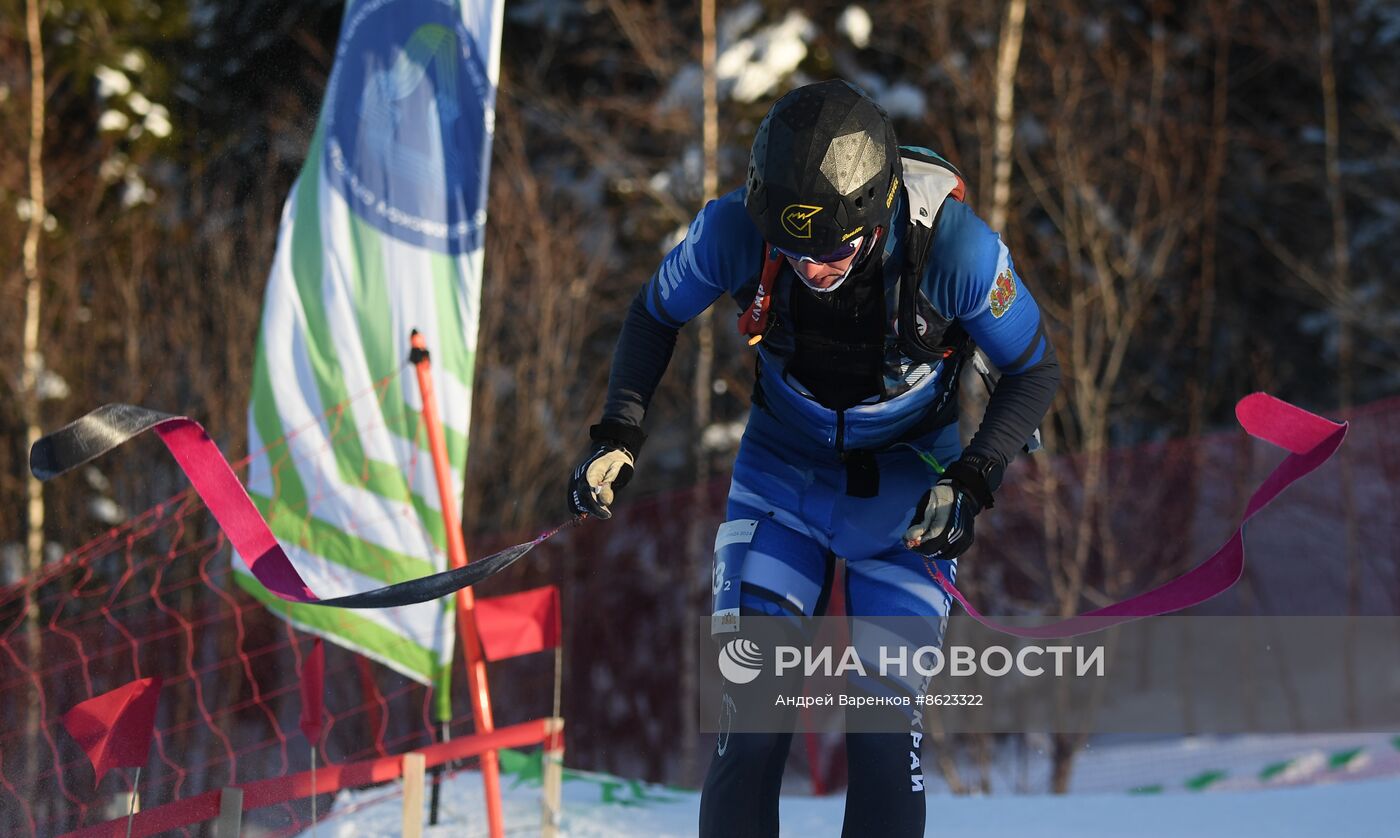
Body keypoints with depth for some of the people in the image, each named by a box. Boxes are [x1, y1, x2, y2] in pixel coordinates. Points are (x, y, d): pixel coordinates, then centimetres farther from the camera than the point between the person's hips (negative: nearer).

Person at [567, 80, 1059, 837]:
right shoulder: (734, 231, -26)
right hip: (781, 476, 1)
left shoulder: (955, 249, -30)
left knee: (886, 736, -7)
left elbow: (1033, 372, -13)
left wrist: (969, 482, -25)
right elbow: (655, 315, -3)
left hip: (905, 492, -1)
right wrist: (618, 434, -15)